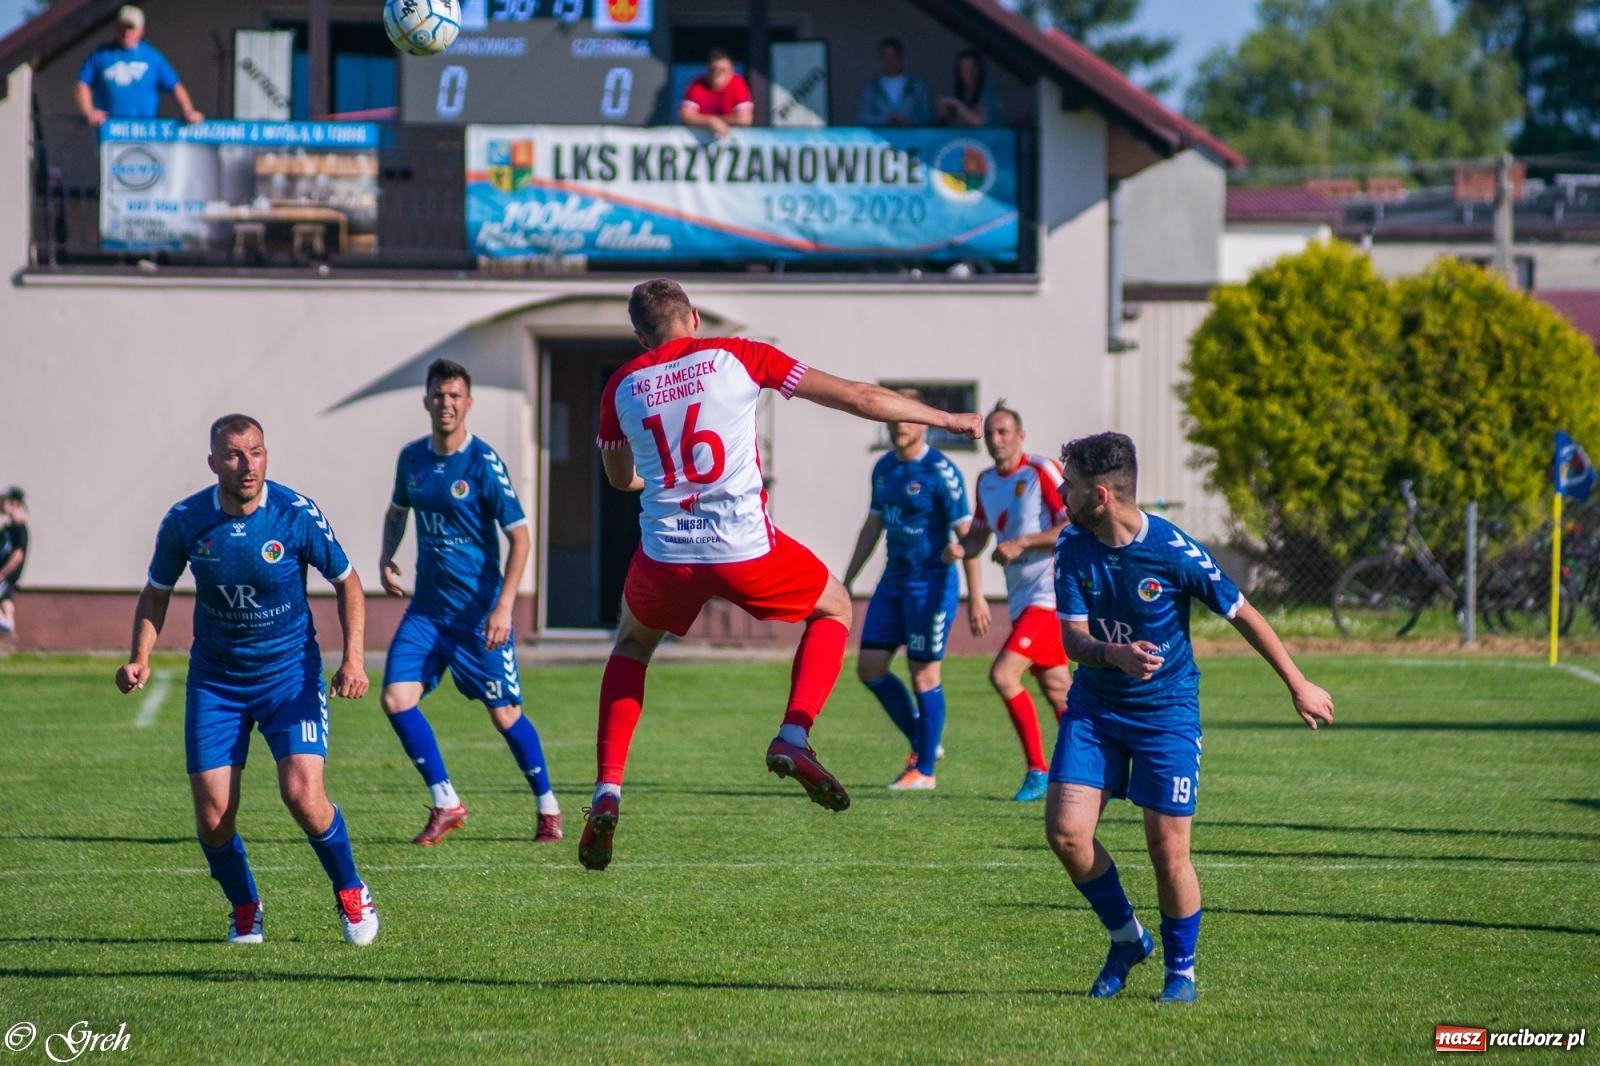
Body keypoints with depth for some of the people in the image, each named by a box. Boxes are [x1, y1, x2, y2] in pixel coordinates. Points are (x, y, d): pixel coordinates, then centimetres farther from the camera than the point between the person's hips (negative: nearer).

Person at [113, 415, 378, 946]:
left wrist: (353, 658, -12)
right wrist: (140, 657, -10)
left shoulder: (298, 514, -14)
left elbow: (347, 583, 0)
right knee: (213, 815, -5)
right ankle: (244, 910, 23)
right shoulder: (184, 521, -9)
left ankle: (351, 895, 9)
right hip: (215, 679, 2)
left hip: (289, 673, -2)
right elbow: (156, 593, 7)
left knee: (303, 794, -18)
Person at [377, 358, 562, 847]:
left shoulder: (484, 463, -13)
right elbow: (398, 510, 24)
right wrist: (387, 555, 4)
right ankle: (445, 804, 5)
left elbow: (519, 536, -12)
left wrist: (504, 607, -21)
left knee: (504, 714, 2)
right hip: (427, 607, 5)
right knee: (396, 698, -9)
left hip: (479, 609, -5)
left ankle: (547, 807, 23)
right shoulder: (412, 458, 4)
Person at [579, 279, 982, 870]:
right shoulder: (735, 356, 2)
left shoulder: (622, 387, 8)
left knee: (632, 644, 29)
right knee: (834, 608, 24)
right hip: (745, 548, -2)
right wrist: (945, 418, 13)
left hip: (666, 554, 2)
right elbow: (856, 397, 3)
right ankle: (793, 737, 2)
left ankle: (607, 794, 12)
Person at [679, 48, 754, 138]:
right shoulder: (698, 85, -8)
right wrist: (711, 121, -26)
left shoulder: (737, 83, -11)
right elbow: (685, 116, -14)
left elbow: (744, 119, -19)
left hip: (730, 136, 0)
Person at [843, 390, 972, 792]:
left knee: (924, 673, -3)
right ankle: (922, 743, 20)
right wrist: (848, 581, 20)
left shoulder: (940, 472, -13)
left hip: (931, 583, -8)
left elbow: (965, 530, -14)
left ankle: (924, 769, 8)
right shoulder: (884, 468, 9)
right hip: (893, 580, 8)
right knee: (870, 667, 4)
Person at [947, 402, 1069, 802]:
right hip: (1021, 599, 8)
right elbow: (979, 536, 23)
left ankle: (1037, 770, -9)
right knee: (1057, 691, 10)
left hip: (1050, 593, -8)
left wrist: (1022, 543, -20)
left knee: (1003, 674, -18)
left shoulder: (1041, 471, -11)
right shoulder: (986, 482, 12)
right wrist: (962, 548, 2)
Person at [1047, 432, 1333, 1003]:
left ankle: (1181, 968, 16)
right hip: (1095, 705, 4)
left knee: (1168, 850, -7)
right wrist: (1117, 654, -34)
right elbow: (1073, 637, -10)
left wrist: (1299, 686, -1)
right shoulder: (1074, 547, -7)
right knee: (1065, 829, -8)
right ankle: (1126, 939, 16)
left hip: (1167, 712, -4)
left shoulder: (1173, 551, -19)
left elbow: (1242, 615, -8)